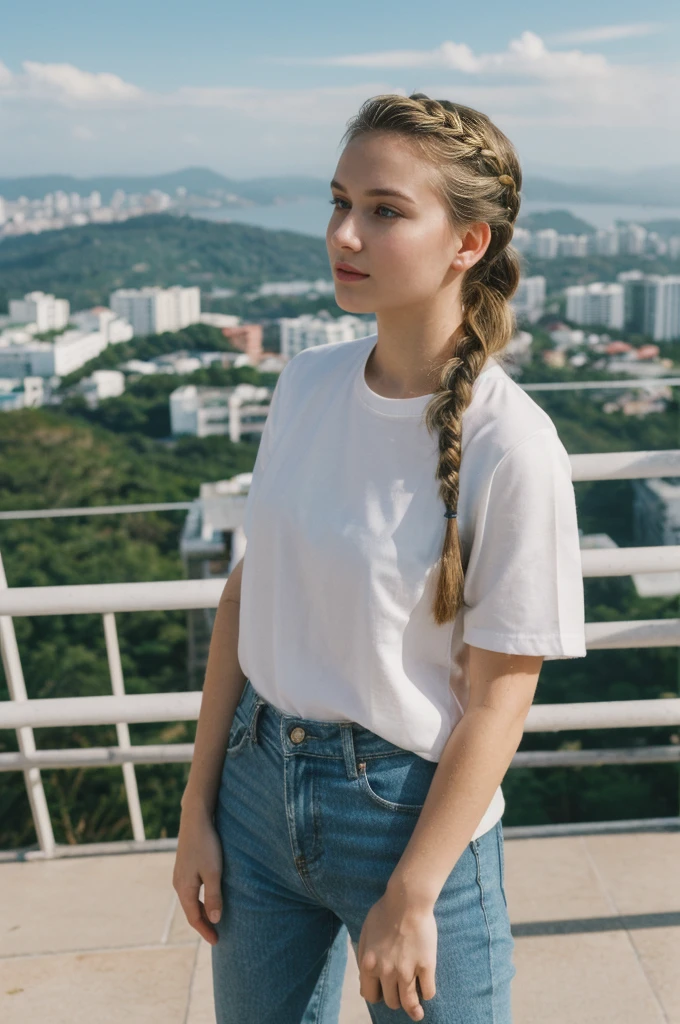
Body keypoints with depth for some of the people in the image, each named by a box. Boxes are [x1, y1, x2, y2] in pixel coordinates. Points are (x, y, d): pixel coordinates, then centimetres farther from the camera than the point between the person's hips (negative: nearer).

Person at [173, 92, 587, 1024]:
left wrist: (410, 899, -11)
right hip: (260, 782, 5)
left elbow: (497, 702, -15)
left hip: (413, 809, -5)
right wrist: (198, 808, 3)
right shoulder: (308, 382, -4)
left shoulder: (512, 447, -20)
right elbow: (247, 594, 1)